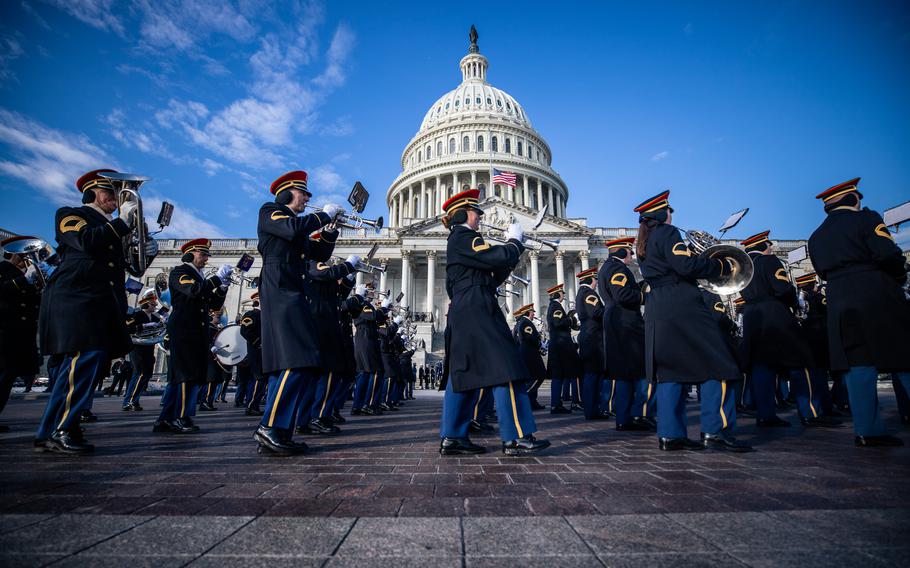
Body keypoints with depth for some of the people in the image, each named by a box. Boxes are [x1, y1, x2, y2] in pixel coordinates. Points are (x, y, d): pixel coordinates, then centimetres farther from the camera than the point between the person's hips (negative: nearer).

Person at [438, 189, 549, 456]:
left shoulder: (456, 241, 25)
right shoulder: (464, 237, -5)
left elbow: (492, 277, 22)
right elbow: (498, 258, -17)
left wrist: (513, 252, 15)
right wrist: (515, 240, 3)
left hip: (462, 313, 11)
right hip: (478, 310, -11)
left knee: (463, 371, 7)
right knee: (503, 369, -10)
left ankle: (451, 437, 9)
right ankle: (516, 437, -9)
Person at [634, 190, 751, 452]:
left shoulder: (643, 243, 21)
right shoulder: (667, 232, -6)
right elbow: (686, 265, -17)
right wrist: (723, 265, -5)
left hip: (656, 311, 9)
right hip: (681, 307, -9)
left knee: (670, 369, 7)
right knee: (717, 365, -3)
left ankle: (670, 434, 7)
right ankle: (715, 431, -6)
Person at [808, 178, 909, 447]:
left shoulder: (816, 237, 16)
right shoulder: (865, 219, -1)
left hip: (840, 304, 5)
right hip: (877, 297, -4)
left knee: (857, 366, 4)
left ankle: (867, 431, 4)